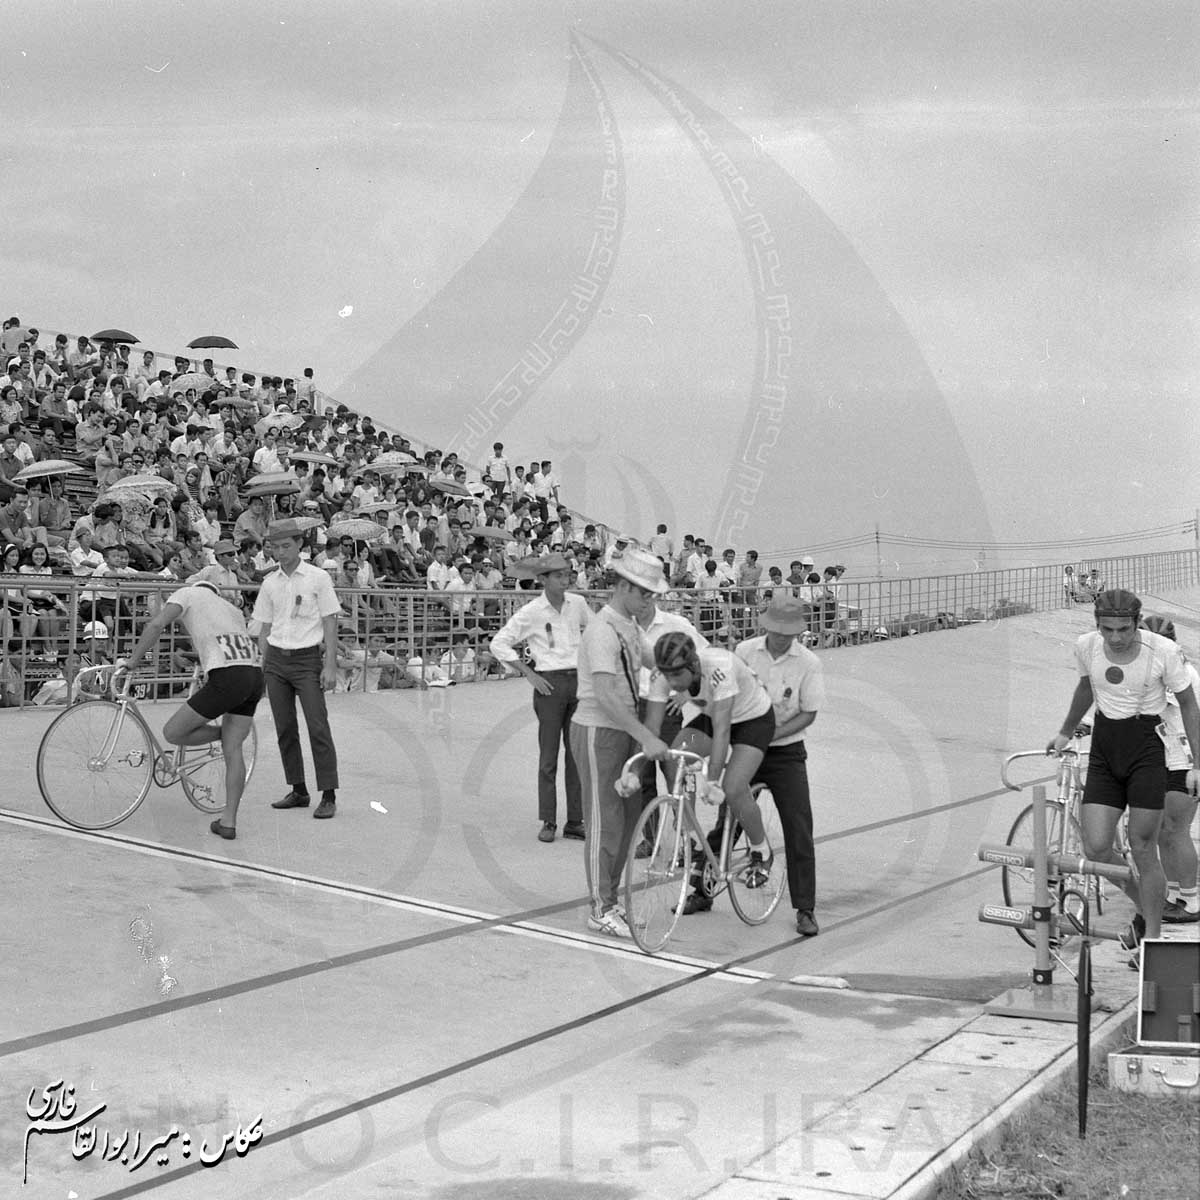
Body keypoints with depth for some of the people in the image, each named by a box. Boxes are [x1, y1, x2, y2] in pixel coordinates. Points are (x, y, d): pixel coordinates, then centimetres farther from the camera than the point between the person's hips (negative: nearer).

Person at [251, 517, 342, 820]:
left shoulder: (318, 578, -2)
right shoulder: (270, 583, 10)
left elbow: (330, 624, -3)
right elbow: (265, 628, 15)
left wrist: (330, 665, -9)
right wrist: (261, 668, 11)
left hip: (307, 659, -5)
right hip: (276, 660, 5)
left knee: (318, 727, -10)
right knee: (285, 729, 7)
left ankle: (328, 795, -7)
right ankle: (298, 791, 16)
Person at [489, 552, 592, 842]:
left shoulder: (578, 604, 5)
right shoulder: (531, 612, -7)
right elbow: (499, 644, -5)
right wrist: (529, 674, -8)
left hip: (579, 680, 4)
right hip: (550, 683, -4)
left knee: (578, 753, 6)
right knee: (549, 756, 0)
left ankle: (575, 821, 13)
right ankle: (548, 822, 9)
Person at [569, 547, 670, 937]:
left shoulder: (630, 626, 9)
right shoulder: (603, 630, -21)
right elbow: (605, 695, -30)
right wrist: (647, 737, -34)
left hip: (623, 730, 9)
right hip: (598, 732, -9)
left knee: (630, 814, 13)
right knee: (605, 821, -4)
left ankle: (610, 897, 25)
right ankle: (600, 910, 5)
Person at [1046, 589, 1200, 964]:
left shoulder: (1163, 651, -14)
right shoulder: (1086, 646, -4)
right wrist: (1065, 733, 27)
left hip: (1147, 750, -4)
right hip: (1104, 751, 4)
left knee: (1143, 849, -3)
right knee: (1095, 847, -4)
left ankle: (1152, 938, 13)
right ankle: (1145, 910, 23)